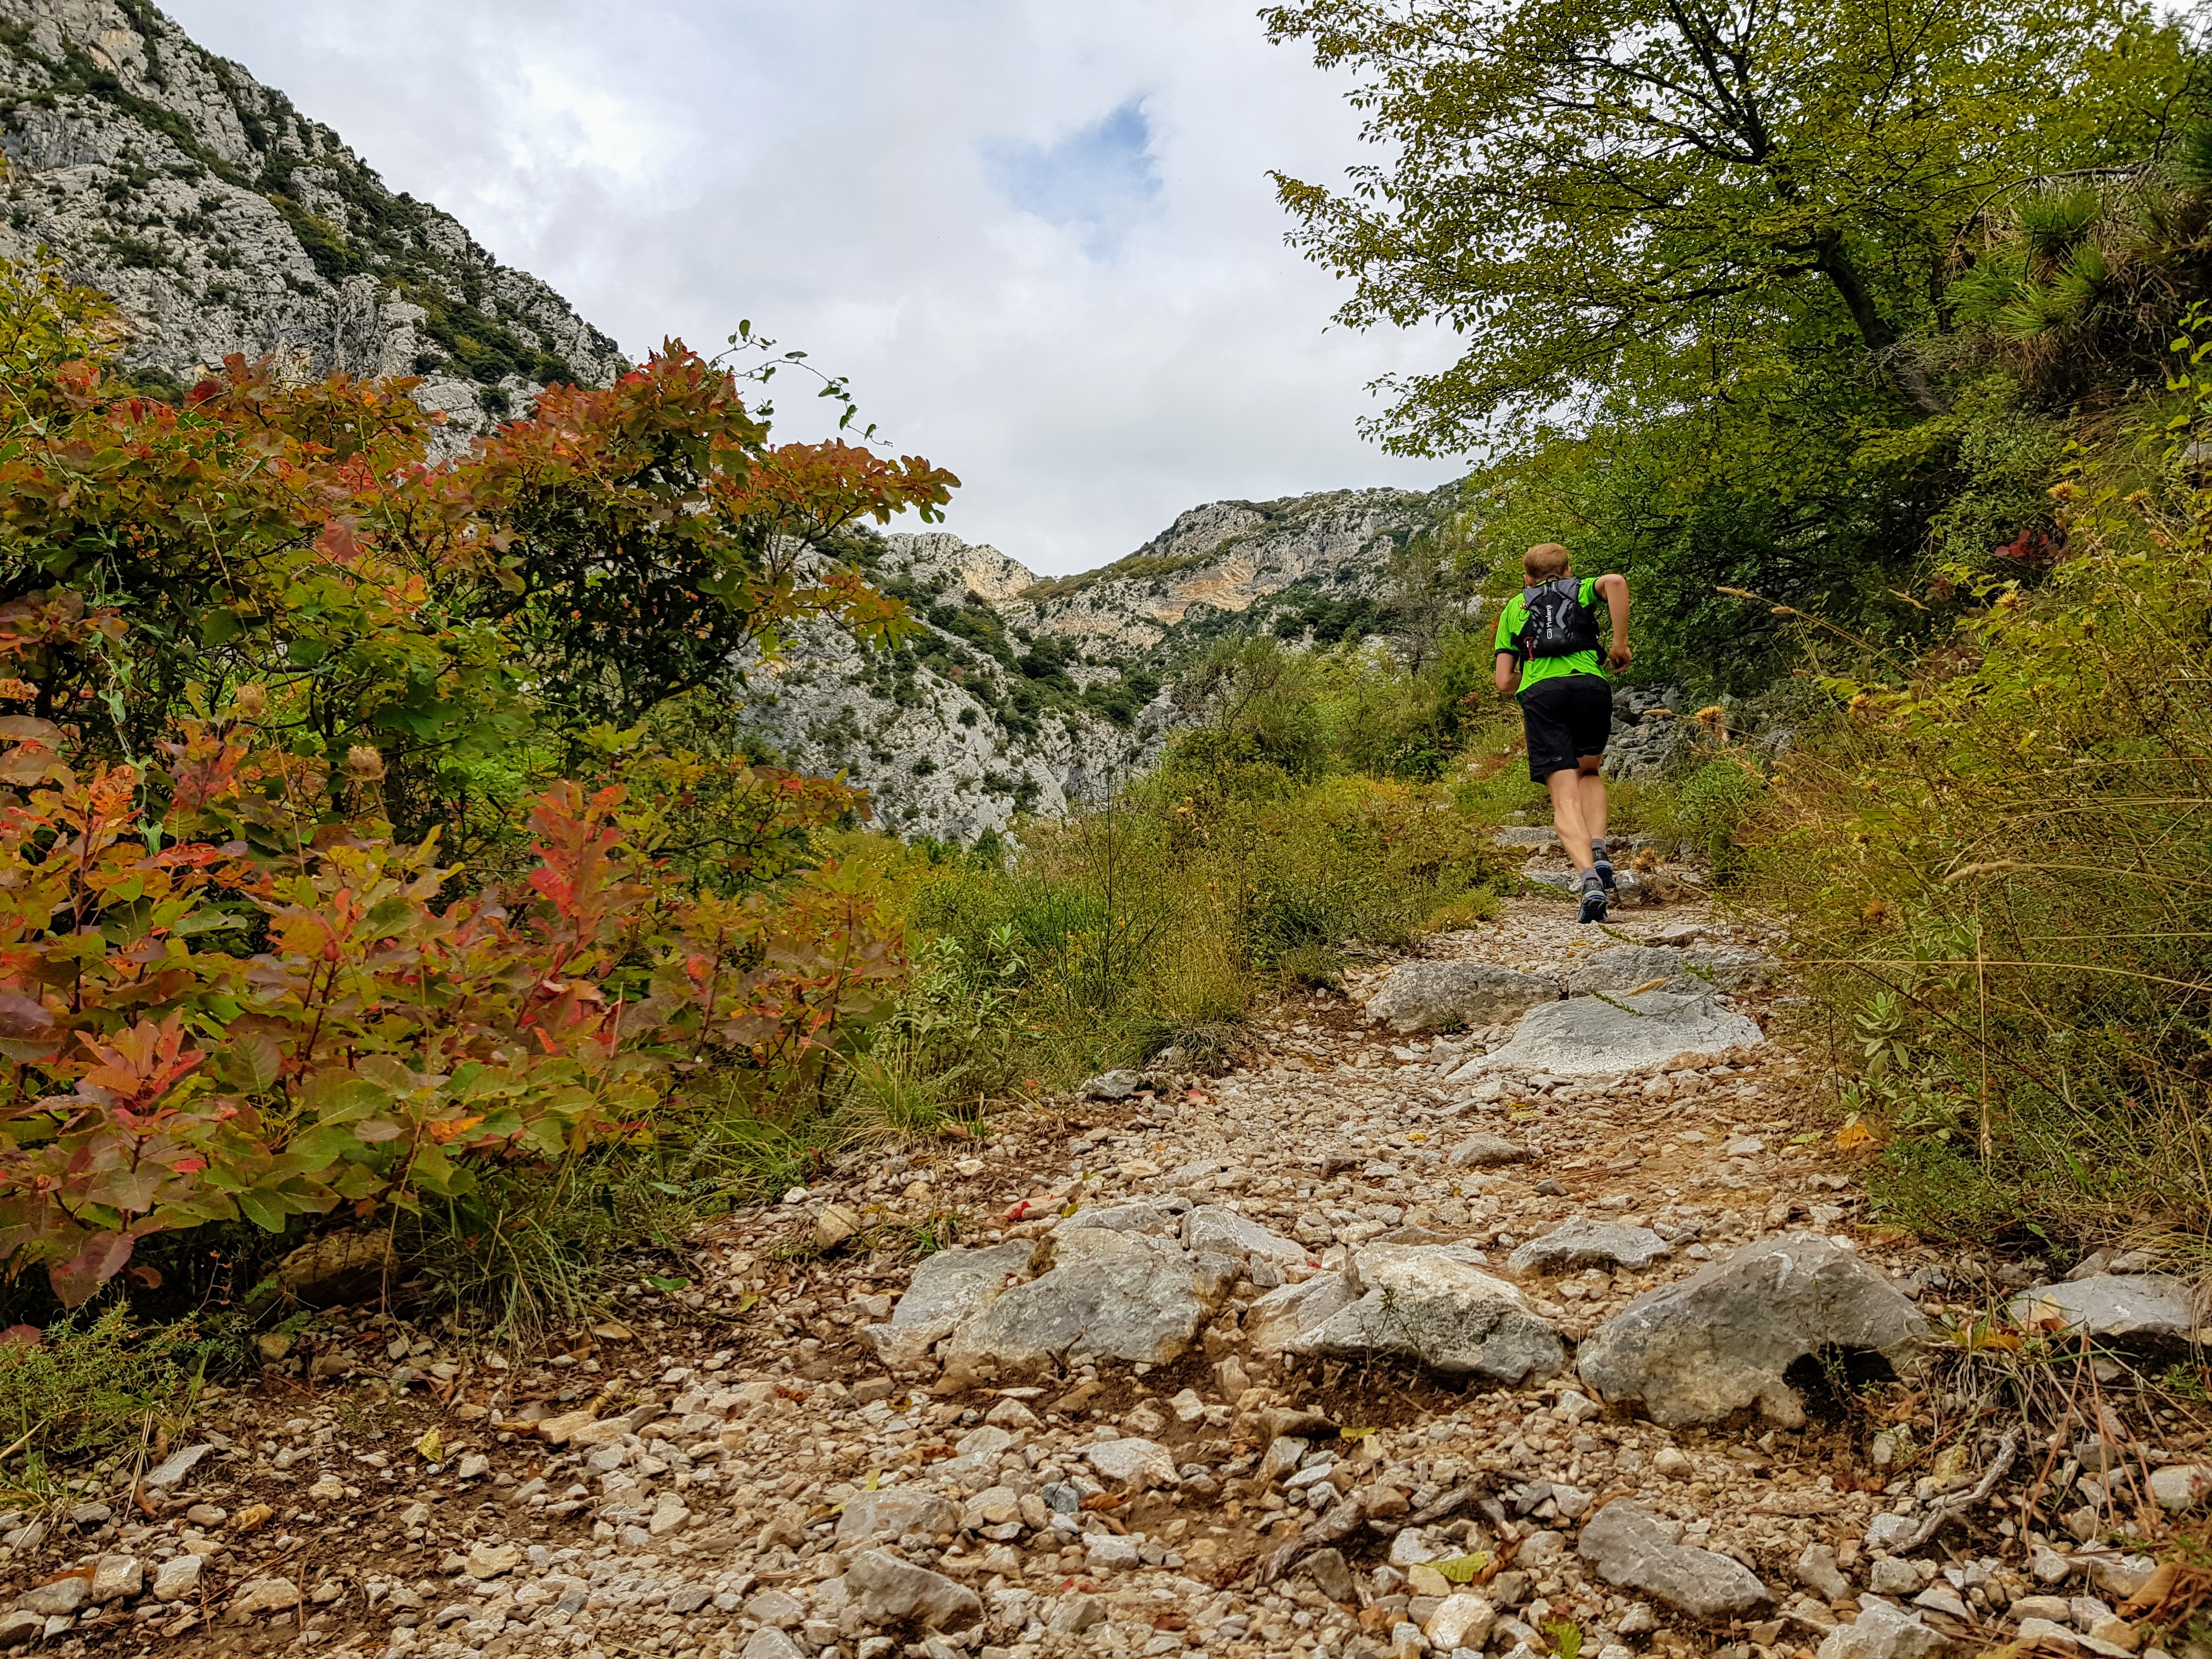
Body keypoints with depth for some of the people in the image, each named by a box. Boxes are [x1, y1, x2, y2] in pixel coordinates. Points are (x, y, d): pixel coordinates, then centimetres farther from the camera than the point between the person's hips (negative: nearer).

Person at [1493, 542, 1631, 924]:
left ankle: (1589, 880, -25)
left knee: (1565, 798, -5)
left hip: (1540, 693, 0)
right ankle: (1598, 852, 5)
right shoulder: (1582, 590, 26)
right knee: (1589, 771, 26)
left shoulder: (1513, 609, 29)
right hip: (1591, 685, 1)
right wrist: (1621, 643, 5)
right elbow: (1615, 582, -1)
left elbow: (1504, 682, 20)